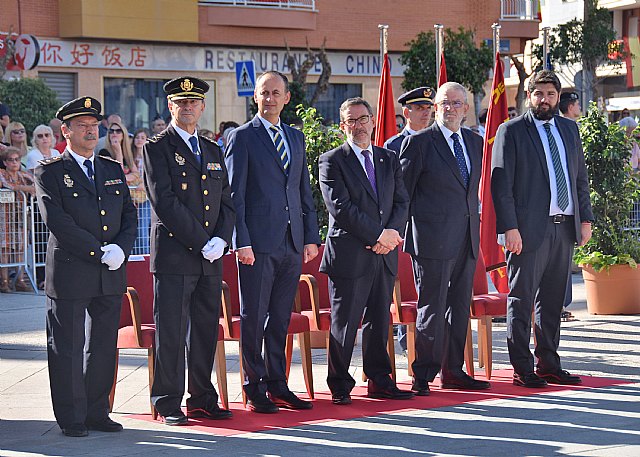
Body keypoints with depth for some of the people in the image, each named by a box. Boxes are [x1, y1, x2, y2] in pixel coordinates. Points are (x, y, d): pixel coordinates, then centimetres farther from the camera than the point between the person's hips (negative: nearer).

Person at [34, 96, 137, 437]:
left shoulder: (113, 170, 15)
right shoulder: (49, 172, -2)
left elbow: (129, 215, 12)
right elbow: (56, 221, -13)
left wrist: (121, 248, -8)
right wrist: (98, 251, -16)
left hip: (111, 275, 5)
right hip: (70, 273, -5)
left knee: (104, 347, 9)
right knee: (67, 348, 0)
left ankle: (96, 412, 19)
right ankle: (71, 418, 8)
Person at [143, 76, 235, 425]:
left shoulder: (213, 151, 18)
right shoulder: (158, 148, -2)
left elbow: (227, 201, 14)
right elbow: (165, 203, -12)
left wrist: (221, 239, -4)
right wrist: (201, 242, -15)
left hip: (211, 258, 6)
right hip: (173, 257, -6)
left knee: (206, 330, 9)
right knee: (171, 331, -4)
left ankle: (202, 399, 17)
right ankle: (168, 403, 2)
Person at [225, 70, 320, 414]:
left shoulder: (296, 138, 16)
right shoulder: (242, 138, -1)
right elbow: (235, 194, -6)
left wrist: (311, 237, 10)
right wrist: (241, 242, -13)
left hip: (292, 243, 5)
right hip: (258, 243, -5)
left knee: (280, 320, 10)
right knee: (253, 319, -1)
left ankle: (277, 387, 17)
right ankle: (255, 391, 6)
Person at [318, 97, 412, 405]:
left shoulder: (389, 160, 16)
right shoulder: (332, 161, -2)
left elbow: (402, 202, 11)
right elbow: (340, 207, -11)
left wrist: (391, 233, -8)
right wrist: (377, 235, -14)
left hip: (384, 254, 5)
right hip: (349, 254, -5)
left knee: (379, 322, 10)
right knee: (344, 323, -3)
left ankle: (379, 381, 18)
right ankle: (340, 387, 4)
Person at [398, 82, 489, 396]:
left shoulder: (475, 143, 14)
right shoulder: (419, 143, -5)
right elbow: (402, 192, -2)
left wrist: (473, 224, 18)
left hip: (466, 240, 6)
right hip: (433, 238, -6)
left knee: (459, 307, 11)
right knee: (432, 308, -5)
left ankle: (453, 372, 19)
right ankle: (423, 376, 3)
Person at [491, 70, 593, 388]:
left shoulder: (569, 129, 15)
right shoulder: (511, 132, -2)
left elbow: (581, 178, 18)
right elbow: (501, 184, -7)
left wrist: (585, 218, 9)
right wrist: (509, 228, -15)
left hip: (564, 226, 6)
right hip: (529, 228, -5)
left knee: (553, 300, 11)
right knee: (522, 299, -1)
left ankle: (548, 365, 19)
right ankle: (522, 369, 3)